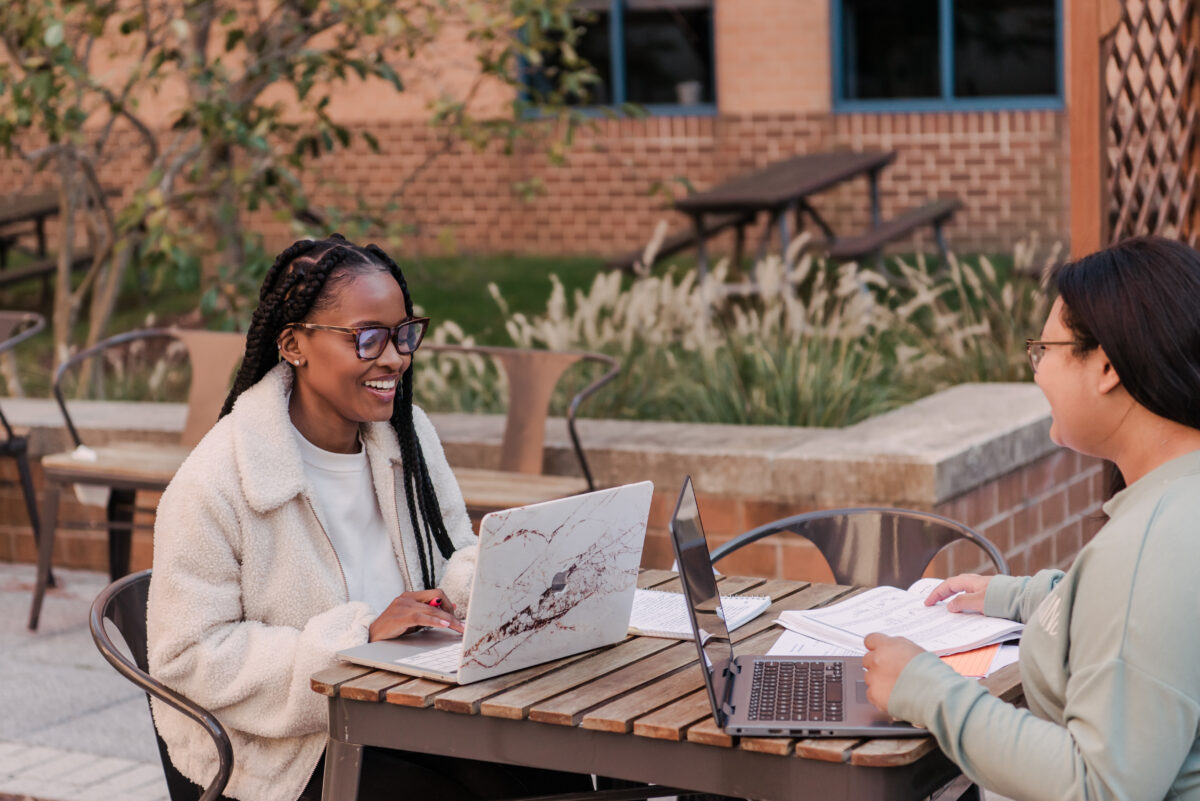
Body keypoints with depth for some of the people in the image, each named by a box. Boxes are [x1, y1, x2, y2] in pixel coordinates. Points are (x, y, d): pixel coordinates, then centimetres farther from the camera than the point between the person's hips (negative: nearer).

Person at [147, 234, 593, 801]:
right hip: (278, 754, -6)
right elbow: (189, 659, -18)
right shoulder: (213, 484, -16)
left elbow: (460, 559, 16)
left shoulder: (408, 435, 6)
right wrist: (362, 632, -24)